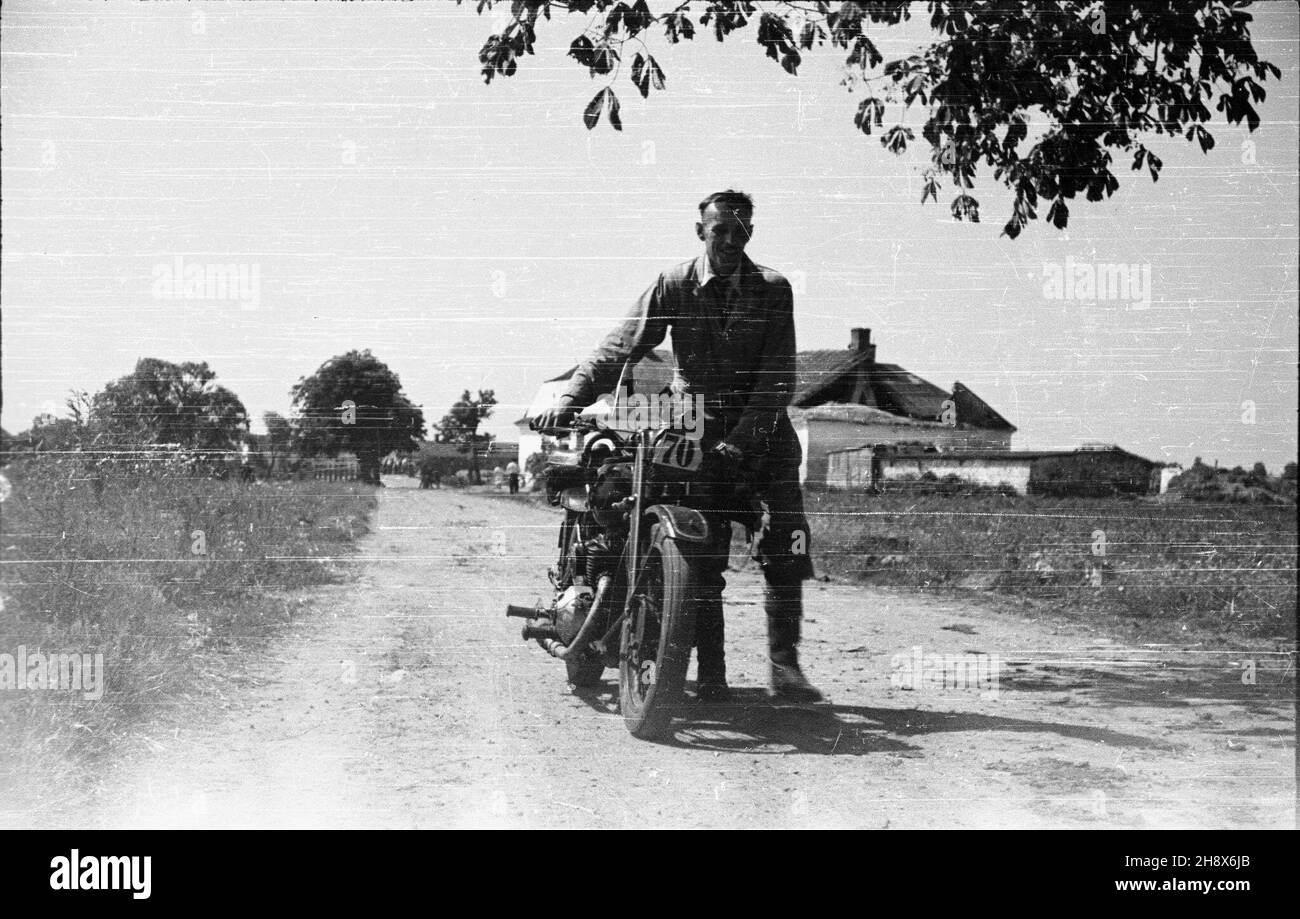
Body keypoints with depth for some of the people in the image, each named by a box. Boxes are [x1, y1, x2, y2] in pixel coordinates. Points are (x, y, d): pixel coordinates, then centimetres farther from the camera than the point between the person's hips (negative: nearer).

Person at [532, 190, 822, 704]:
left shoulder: (772, 290, -2)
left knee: (787, 546, -11)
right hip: (695, 428, 0)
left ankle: (785, 665, -5)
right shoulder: (673, 286, 0)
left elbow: (777, 377, -9)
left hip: (762, 428, 0)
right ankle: (710, 672, 0)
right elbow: (622, 348, -8)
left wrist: (742, 439, -22)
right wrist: (571, 396, -23)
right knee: (703, 557, -6)